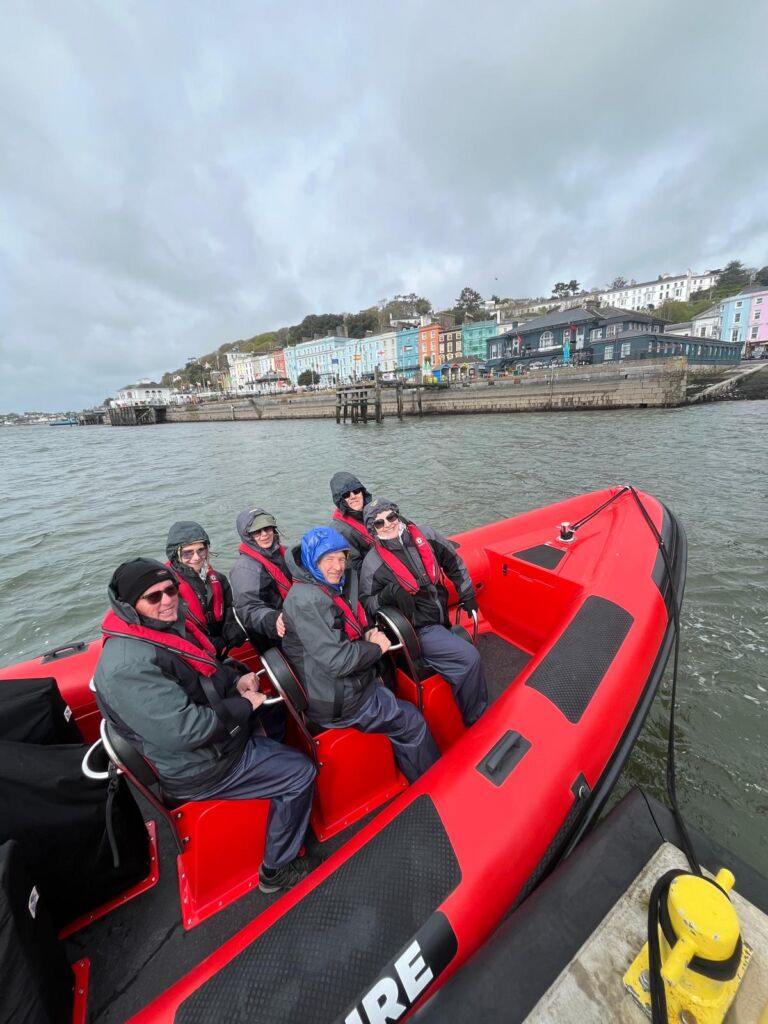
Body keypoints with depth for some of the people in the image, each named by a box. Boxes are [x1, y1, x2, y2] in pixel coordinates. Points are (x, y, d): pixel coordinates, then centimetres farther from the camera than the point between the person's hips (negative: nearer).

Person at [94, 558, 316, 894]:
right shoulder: (128, 665, -30)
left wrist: (235, 679, -6)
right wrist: (244, 706, -20)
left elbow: (205, 671, 13)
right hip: (196, 768, -9)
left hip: (215, 731, 9)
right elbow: (181, 731, -32)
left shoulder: (169, 625, -2)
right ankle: (276, 869, 20)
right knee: (299, 773, -1)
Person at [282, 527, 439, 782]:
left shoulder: (333, 587, 2)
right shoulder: (307, 600, -26)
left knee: (403, 714, 20)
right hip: (338, 702, -8)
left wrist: (368, 635, -6)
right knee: (412, 722, 5)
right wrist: (376, 648, -14)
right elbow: (337, 661, -30)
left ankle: (423, 781, 40)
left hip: (353, 682, 8)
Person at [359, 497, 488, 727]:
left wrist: (467, 595, 11)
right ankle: (477, 720, 6)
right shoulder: (373, 564, -16)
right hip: (418, 630, -6)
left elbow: (453, 563, 9)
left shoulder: (425, 536, -4)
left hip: (441, 618, 6)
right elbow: (366, 604, -8)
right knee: (469, 658, -14)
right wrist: (387, 594, -27)